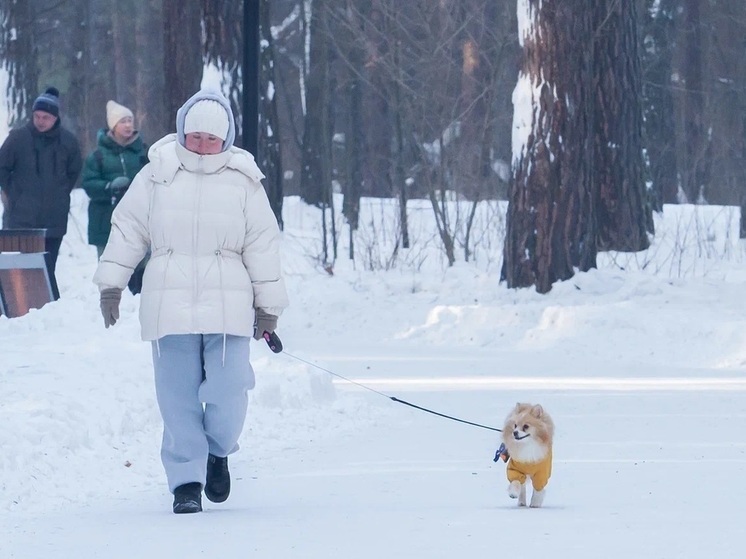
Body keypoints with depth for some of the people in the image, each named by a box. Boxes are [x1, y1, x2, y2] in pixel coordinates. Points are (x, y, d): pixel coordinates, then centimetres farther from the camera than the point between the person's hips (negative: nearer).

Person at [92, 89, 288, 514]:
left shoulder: (243, 181, 4)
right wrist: (111, 284, 7)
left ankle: (217, 452, 22)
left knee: (227, 398, -8)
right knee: (178, 399, 0)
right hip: (170, 304, 1)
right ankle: (186, 482, 9)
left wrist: (268, 307, 7)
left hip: (227, 307, -1)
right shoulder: (157, 176, 4)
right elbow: (127, 231, 11)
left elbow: (263, 247, 7)